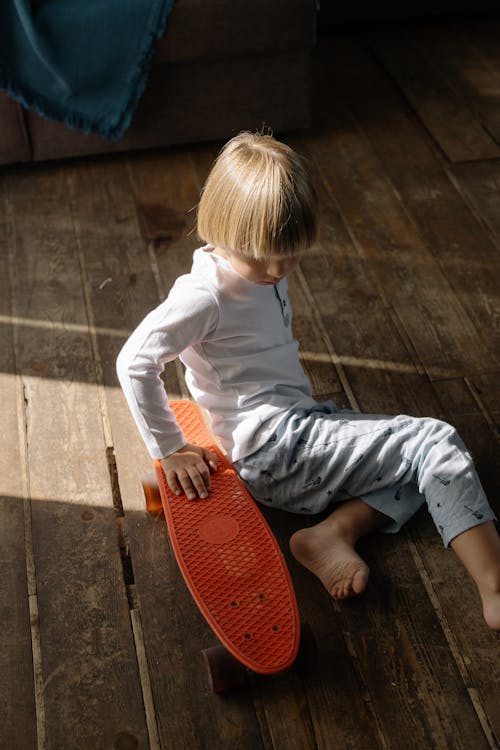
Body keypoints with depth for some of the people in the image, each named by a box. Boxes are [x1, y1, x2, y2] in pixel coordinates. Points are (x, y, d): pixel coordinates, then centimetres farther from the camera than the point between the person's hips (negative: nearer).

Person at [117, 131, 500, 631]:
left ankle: (335, 532, -8)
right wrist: (169, 450, -17)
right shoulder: (204, 295, -17)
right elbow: (135, 363, -20)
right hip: (276, 447, -10)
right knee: (437, 442, -12)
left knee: (430, 458, 11)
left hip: (302, 423, 10)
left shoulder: (265, 270, 10)